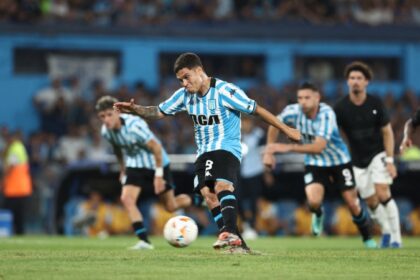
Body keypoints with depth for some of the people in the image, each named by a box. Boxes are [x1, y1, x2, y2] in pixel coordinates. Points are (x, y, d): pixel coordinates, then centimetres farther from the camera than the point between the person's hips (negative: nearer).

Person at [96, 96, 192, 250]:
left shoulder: (134, 126, -33)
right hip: (135, 166, 5)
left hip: (155, 163, -5)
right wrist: (123, 170, 18)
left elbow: (156, 147, -25)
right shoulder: (106, 131, -12)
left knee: (171, 207, 7)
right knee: (127, 198, -19)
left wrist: (158, 175, -23)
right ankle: (144, 241, -17)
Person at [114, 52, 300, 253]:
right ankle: (236, 243, -14)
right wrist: (135, 109, -7)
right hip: (204, 152, 6)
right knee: (207, 191, -13)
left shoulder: (224, 91, -13)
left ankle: (230, 232, -45)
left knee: (222, 185, -30)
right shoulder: (185, 95, 6)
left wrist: (286, 129, -7)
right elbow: (159, 112, 11)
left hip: (227, 148, -6)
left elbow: (256, 109, -10)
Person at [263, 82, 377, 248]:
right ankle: (318, 215, 17)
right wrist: (269, 151, -4)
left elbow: (319, 147, -38)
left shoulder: (326, 114, -31)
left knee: (353, 205, 1)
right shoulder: (293, 111, -20)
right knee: (313, 201, -22)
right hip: (315, 164, 2)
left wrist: (289, 148, -42)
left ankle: (367, 237, 28)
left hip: (339, 161, -2)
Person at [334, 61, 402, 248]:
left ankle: (396, 238, -10)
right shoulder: (340, 107, -11)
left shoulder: (376, 103, -11)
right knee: (371, 203, 4)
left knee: (383, 194, -18)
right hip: (358, 161, 2)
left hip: (378, 154, -2)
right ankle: (386, 232, 30)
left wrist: (390, 161, -11)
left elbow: (387, 132, -5)